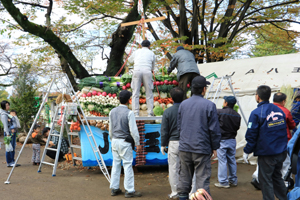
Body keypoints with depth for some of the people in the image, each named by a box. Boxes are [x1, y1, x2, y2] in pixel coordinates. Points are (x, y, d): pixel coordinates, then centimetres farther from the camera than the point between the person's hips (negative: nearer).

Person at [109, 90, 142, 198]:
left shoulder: (112, 112, 6)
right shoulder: (129, 113, -14)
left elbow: (111, 129, 13)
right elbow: (133, 130, -13)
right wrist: (137, 144, -7)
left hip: (115, 141, 7)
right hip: (125, 142, -6)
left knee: (116, 165, 13)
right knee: (128, 166, -1)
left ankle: (114, 189, 20)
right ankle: (129, 190, 3)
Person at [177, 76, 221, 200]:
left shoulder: (183, 104, 7)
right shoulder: (209, 105, -9)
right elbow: (214, 129, -7)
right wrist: (215, 147, 1)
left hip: (184, 148, 5)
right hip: (202, 148, -4)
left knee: (184, 176, 14)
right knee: (202, 177, 0)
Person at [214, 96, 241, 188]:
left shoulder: (219, 112, -14)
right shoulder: (237, 115, 2)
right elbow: (237, 127, 8)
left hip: (222, 140, -5)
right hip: (232, 140, 6)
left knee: (222, 161, 0)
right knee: (232, 160, 14)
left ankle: (223, 182, 2)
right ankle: (233, 180, 23)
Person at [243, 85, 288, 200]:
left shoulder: (256, 113, -15)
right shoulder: (279, 110, 5)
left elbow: (251, 135, -14)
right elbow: (284, 130, 15)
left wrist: (247, 151, -4)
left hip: (266, 154, -7)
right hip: (281, 153, 7)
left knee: (265, 180, 3)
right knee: (277, 177, 21)